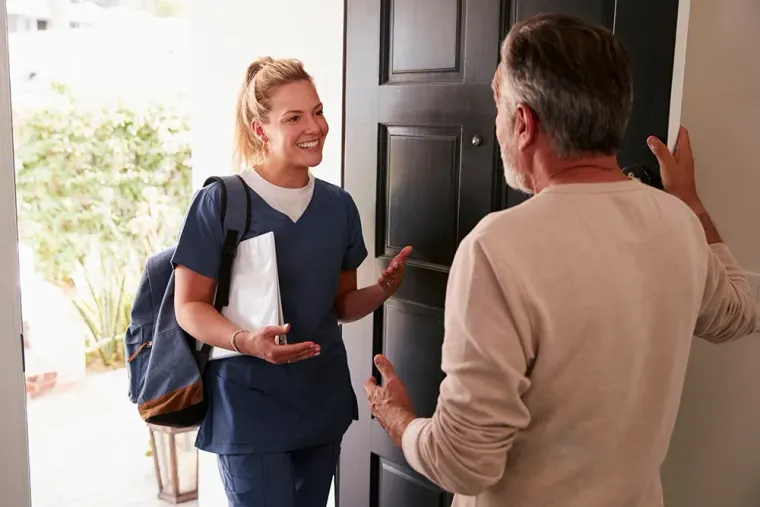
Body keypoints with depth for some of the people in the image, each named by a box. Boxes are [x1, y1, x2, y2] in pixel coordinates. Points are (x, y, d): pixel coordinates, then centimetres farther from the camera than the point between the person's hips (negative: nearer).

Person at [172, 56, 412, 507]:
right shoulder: (220, 202, -13)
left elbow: (340, 304, 9)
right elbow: (190, 306, -10)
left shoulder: (338, 205, 2)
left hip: (323, 402, 5)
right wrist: (245, 341, -28)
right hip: (250, 407, -5)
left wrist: (382, 290, -11)